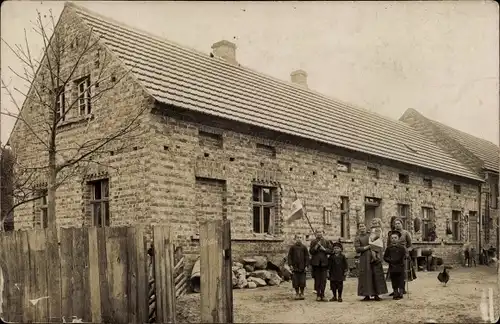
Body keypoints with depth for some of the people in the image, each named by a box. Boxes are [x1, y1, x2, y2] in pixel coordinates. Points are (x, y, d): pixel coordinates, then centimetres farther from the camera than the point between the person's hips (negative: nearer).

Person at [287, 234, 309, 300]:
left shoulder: (304, 247, 5)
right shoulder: (292, 247, 4)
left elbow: (307, 256, 6)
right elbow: (289, 256, 4)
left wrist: (306, 265, -1)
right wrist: (290, 265, -5)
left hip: (302, 267, 0)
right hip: (295, 267, 0)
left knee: (302, 281, 0)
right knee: (295, 281, 2)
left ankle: (302, 293, 14)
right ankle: (297, 293, 14)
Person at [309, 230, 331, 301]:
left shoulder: (326, 242, 9)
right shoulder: (313, 242, 6)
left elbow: (330, 251, 5)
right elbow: (311, 251, -1)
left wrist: (324, 249, -10)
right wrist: (316, 246, -13)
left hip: (324, 262, 1)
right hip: (316, 263, -1)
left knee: (323, 279, -4)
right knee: (317, 279, 1)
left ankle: (322, 295, 0)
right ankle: (318, 295, 7)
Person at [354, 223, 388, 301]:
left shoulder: (370, 235, 16)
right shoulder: (357, 238, 5)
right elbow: (357, 249, -7)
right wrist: (368, 247, -11)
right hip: (364, 259, -3)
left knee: (376, 275, -3)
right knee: (366, 276, -5)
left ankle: (376, 294, 1)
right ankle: (367, 295, -1)